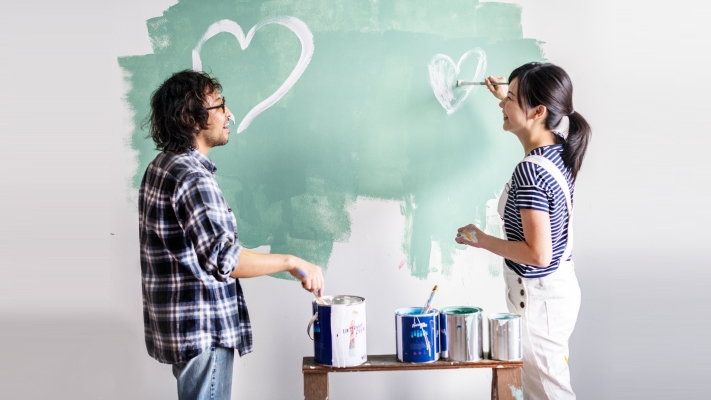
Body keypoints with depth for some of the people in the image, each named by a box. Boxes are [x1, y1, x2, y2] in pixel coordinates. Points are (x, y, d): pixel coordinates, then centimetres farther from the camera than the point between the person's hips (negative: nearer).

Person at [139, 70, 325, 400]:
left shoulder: (162, 166, 9)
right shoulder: (192, 178, -22)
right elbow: (223, 258, -31)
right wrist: (291, 262, -24)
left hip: (179, 323, 10)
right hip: (202, 330, -10)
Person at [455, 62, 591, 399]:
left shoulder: (530, 172, -27)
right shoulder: (559, 148, -1)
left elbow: (538, 254, -27)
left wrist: (482, 240, -16)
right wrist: (508, 98, 30)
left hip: (539, 296, -9)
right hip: (559, 286, 9)